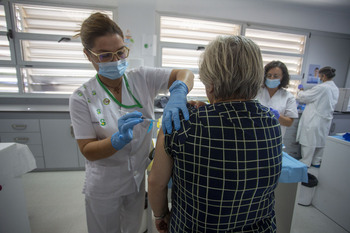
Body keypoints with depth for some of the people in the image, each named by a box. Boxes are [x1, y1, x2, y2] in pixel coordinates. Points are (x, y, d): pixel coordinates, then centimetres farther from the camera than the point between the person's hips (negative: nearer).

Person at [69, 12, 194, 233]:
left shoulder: (142, 78, -11)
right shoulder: (81, 98, -15)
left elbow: (184, 74, -17)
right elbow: (88, 151, -15)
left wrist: (178, 93, -39)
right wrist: (120, 139, -34)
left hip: (142, 178, 2)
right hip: (105, 188, -1)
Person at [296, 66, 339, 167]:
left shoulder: (321, 88, -19)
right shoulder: (336, 89, 8)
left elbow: (303, 97, -13)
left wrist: (301, 90, 8)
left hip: (314, 120, -8)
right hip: (325, 121, 8)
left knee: (309, 142, 2)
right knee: (320, 141, 16)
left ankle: (305, 163, 12)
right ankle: (316, 162, 29)